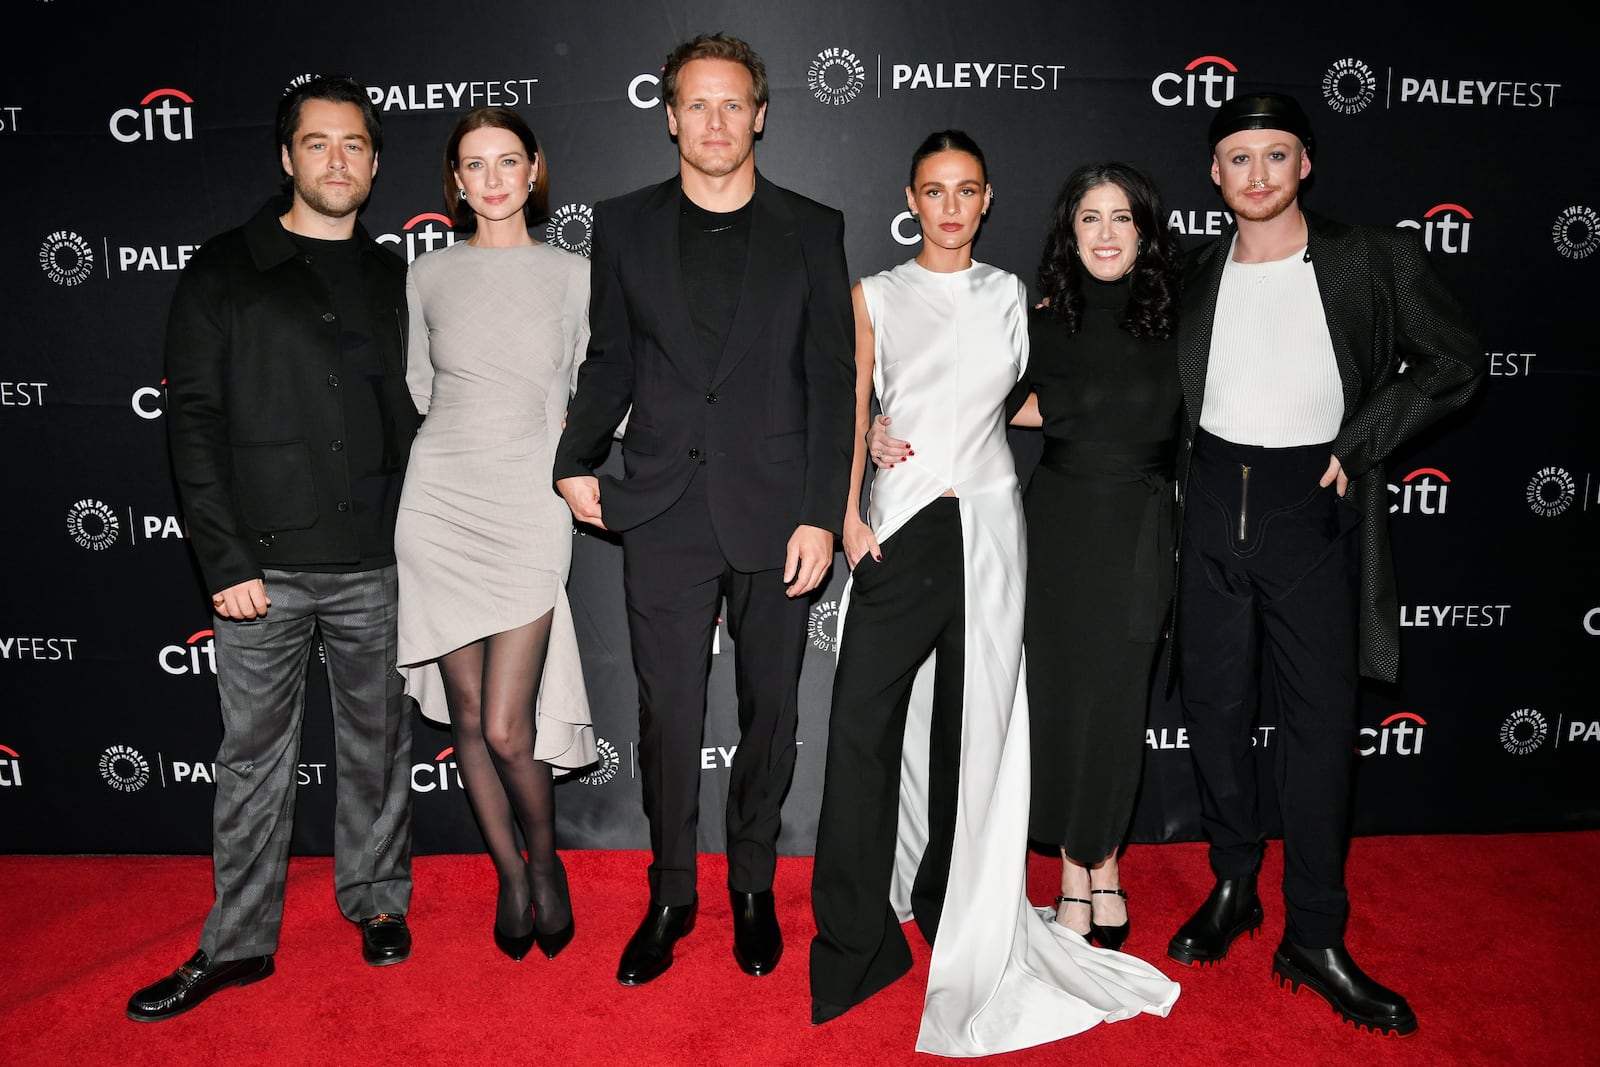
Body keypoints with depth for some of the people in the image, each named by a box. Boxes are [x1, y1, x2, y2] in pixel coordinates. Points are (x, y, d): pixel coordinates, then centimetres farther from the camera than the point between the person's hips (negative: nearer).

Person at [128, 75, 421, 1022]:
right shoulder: (225, 273, 3)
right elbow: (194, 419, -2)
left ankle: (377, 899, 30)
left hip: (377, 561, 2)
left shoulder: (395, 280, 11)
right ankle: (239, 942, 20)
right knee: (256, 754, 7)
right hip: (266, 561, -2)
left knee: (378, 740, 12)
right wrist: (225, 560, -9)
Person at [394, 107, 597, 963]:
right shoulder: (429, 276, 8)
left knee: (507, 728, -8)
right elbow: (416, 393, 17)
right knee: (466, 716, 7)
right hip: (438, 506, 2)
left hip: (529, 511, -2)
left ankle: (546, 861, 22)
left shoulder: (573, 276, 5)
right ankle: (510, 877, 28)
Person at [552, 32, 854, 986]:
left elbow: (832, 380, 0)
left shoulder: (813, 230, 4)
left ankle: (754, 886, 31)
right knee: (669, 717, 5)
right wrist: (576, 461, -1)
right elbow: (610, 362, 13)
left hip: (776, 516, 0)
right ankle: (671, 895, 25)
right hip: (663, 514, 1)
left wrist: (821, 514, -7)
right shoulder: (624, 227, 8)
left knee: (771, 710, 11)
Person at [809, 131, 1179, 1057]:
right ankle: (854, 940, 2)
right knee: (864, 719, -8)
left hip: (986, 524, 2)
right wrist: (849, 516, -8)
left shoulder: (1009, 295, 12)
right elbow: (855, 409, 1)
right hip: (899, 525, -1)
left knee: (972, 720, 6)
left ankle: (956, 907, 24)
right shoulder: (877, 296, 8)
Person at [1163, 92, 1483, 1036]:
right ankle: (1234, 890, 27)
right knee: (1214, 704, 9)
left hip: (1312, 507, -3)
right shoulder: (1199, 276, 10)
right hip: (1214, 502, 3)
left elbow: (1456, 362, 1)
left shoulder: (1374, 260, 0)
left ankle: (1315, 939, 12)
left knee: (1321, 719, -1)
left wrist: (1358, 446, -7)